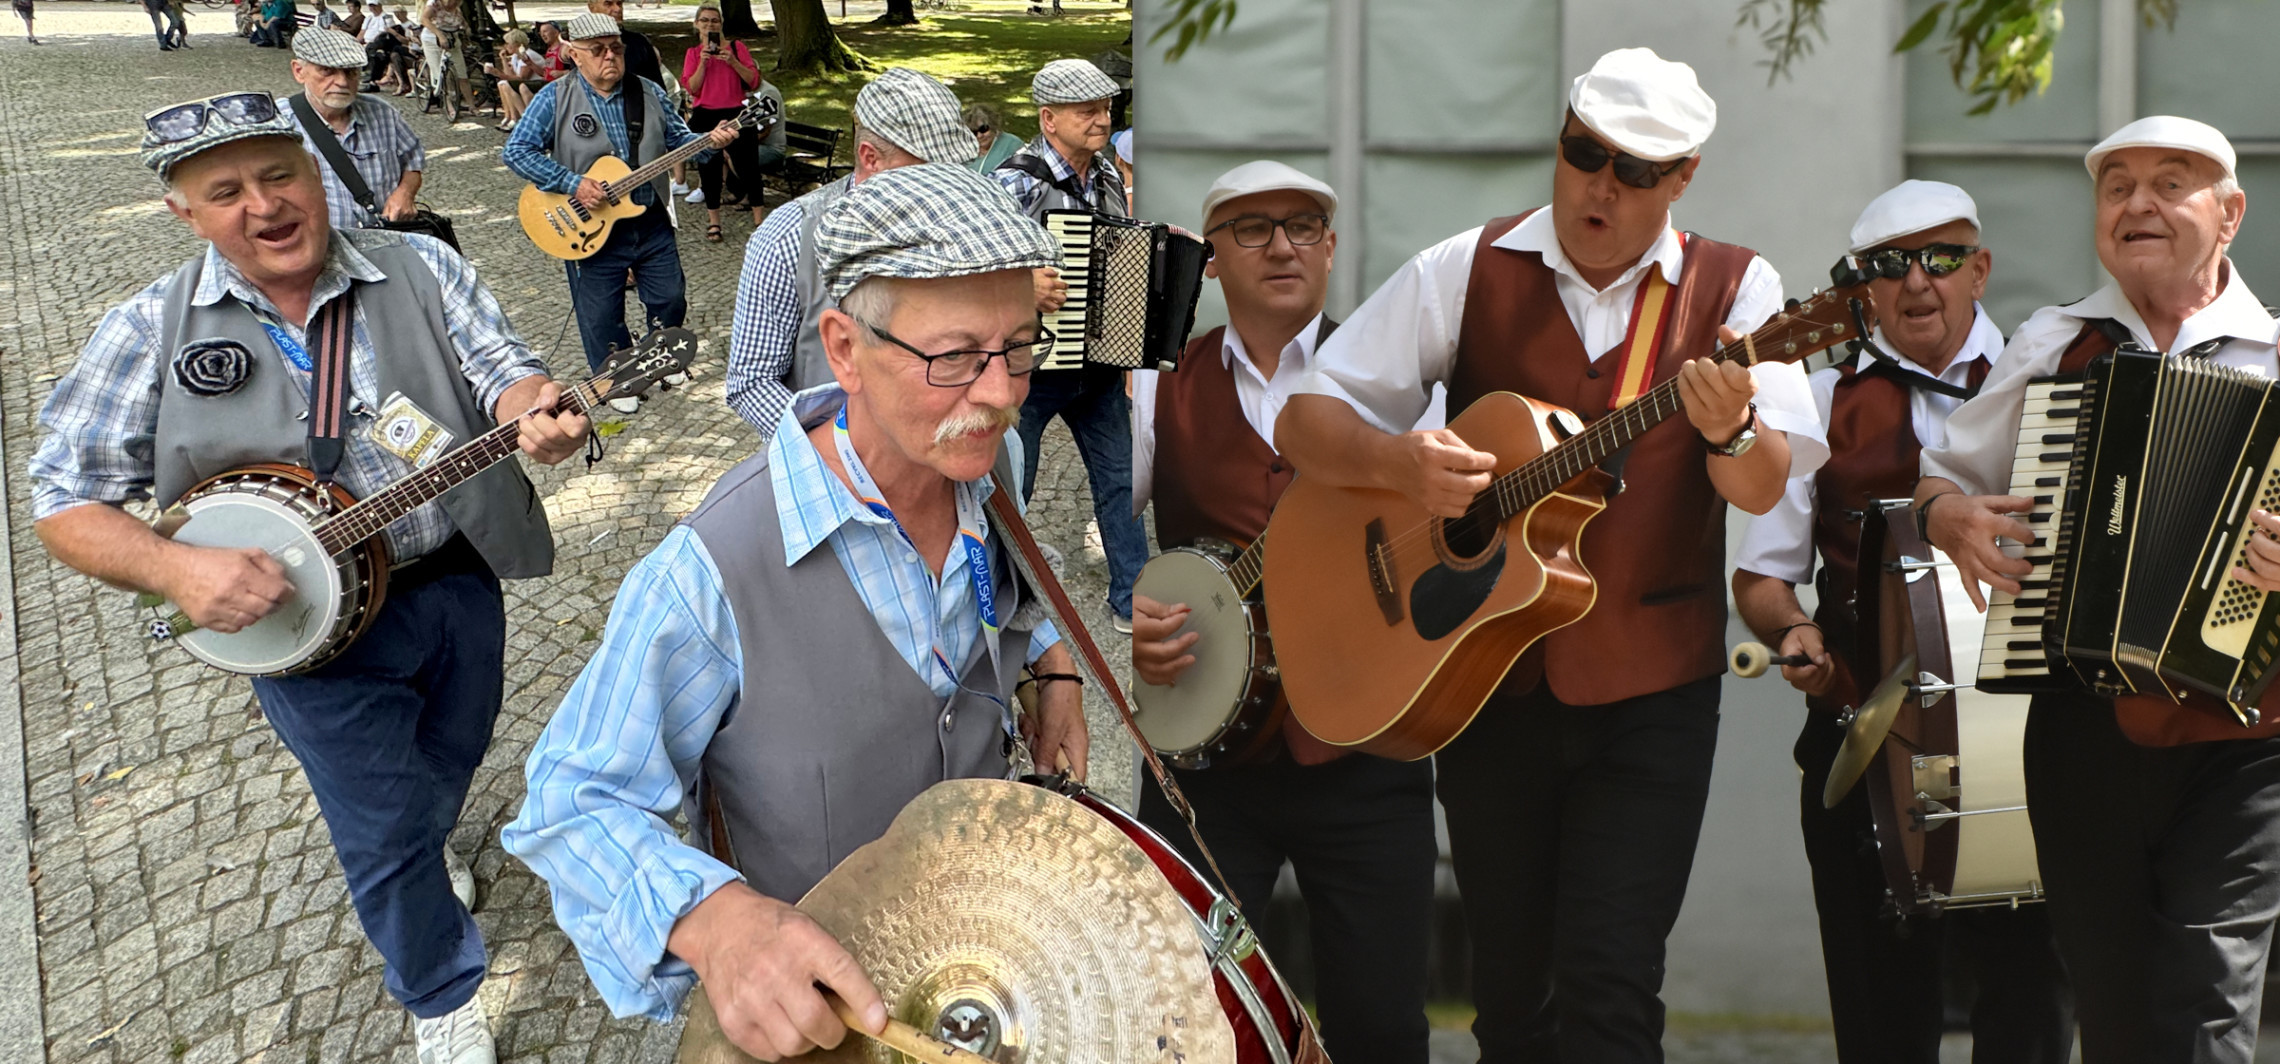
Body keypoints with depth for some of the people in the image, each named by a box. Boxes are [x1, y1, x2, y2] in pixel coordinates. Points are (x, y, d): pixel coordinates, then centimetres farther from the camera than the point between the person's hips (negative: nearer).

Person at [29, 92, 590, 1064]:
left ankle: (423, 851, 61)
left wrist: (536, 416, -37)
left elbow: (503, 371, -12)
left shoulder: (420, 268, -6)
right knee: (380, 825, 6)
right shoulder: (150, 333, -10)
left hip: (459, 581, 3)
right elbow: (67, 502, -8)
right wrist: (176, 568, -27)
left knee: (451, 753, 26)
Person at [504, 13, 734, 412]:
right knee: (601, 315, 7)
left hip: (651, 222, 3)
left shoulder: (648, 93, 3)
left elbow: (678, 139, 9)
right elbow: (516, 151, -13)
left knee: (671, 298, 12)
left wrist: (710, 141, -13)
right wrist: (573, 183, -21)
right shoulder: (555, 98, -9)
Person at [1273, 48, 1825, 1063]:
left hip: (1651, 695, -1)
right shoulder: (1465, 272, 0)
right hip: (1486, 674, 2)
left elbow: (1764, 489, -11)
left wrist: (1731, 429, -33)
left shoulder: (1732, 289, -1)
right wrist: (1402, 463, -21)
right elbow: (1305, 420, -2)